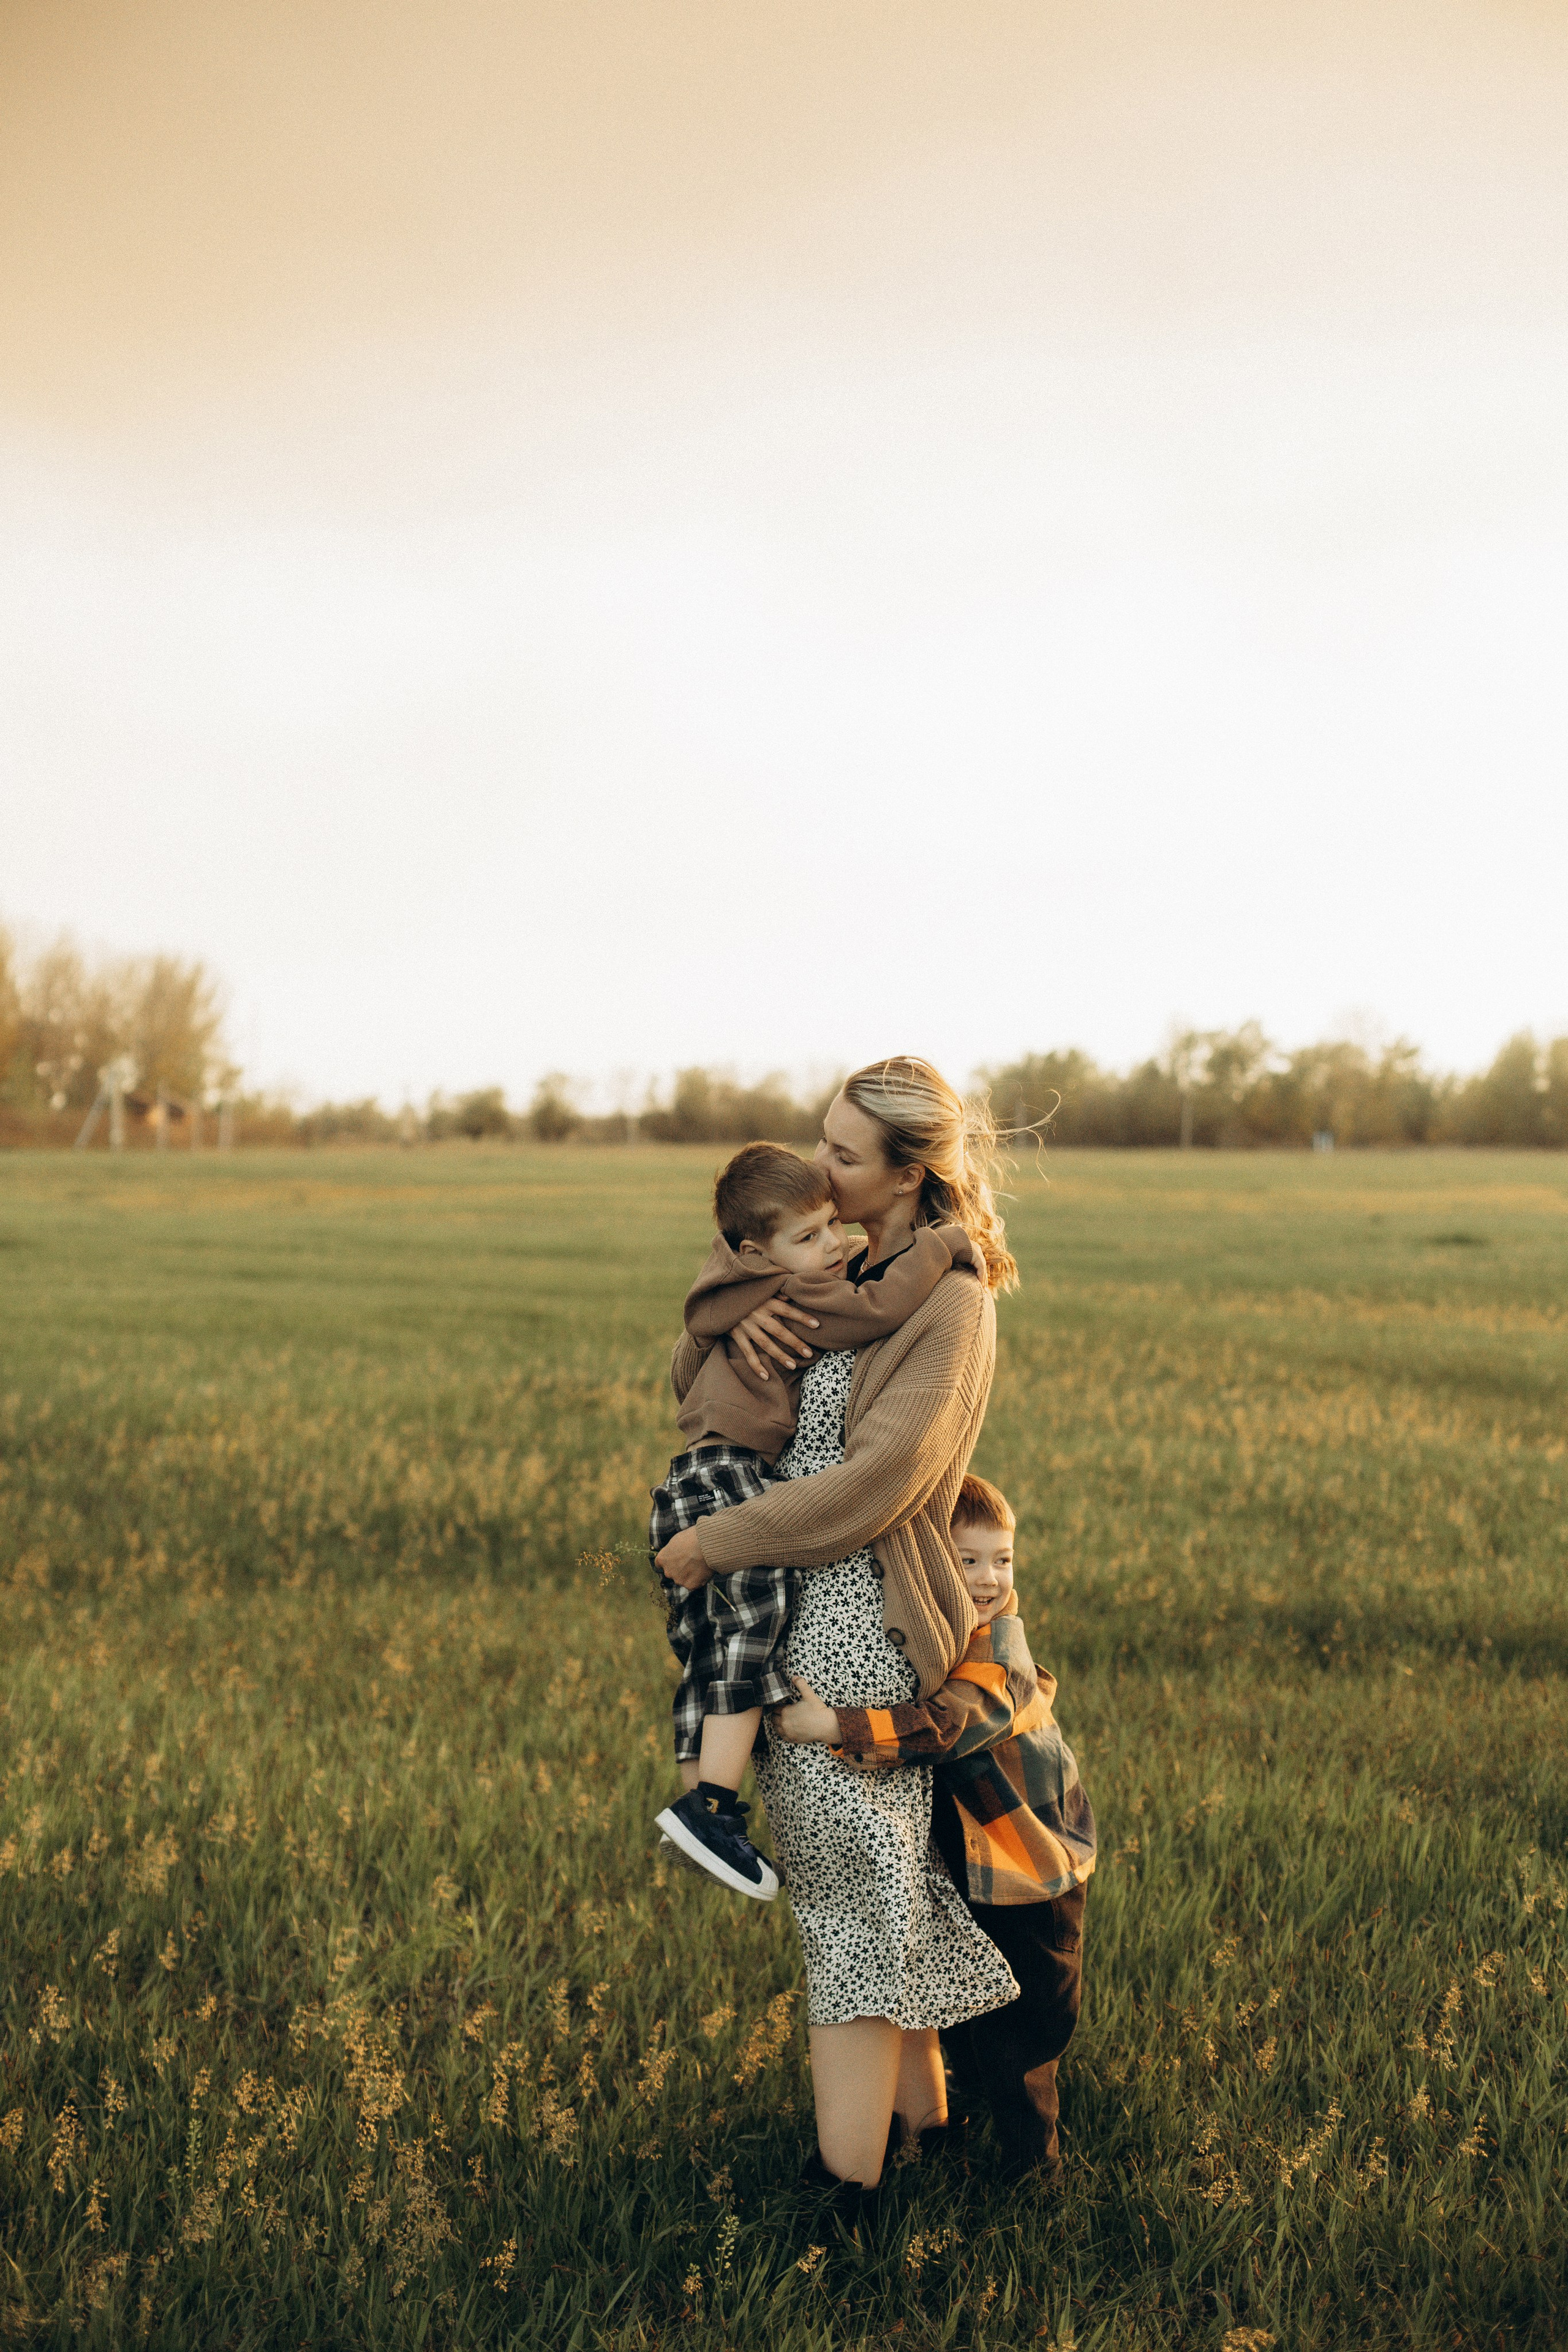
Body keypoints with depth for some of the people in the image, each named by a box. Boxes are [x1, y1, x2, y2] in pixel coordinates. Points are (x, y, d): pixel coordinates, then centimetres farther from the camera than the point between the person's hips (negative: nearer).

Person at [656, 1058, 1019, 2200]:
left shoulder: (950, 1304, -14)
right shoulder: (838, 1270, 11)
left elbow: (871, 1483, -20)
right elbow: (691, 1380, 14)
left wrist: (713, 1542, -14)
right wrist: (736, 1310, -8)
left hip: (856, 1611, -8)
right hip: (793, 1603, 8)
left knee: (855, 1887, -3)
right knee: (884, 1874, 18)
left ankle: (847, 2177, 4)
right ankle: (922, 2113, 32)